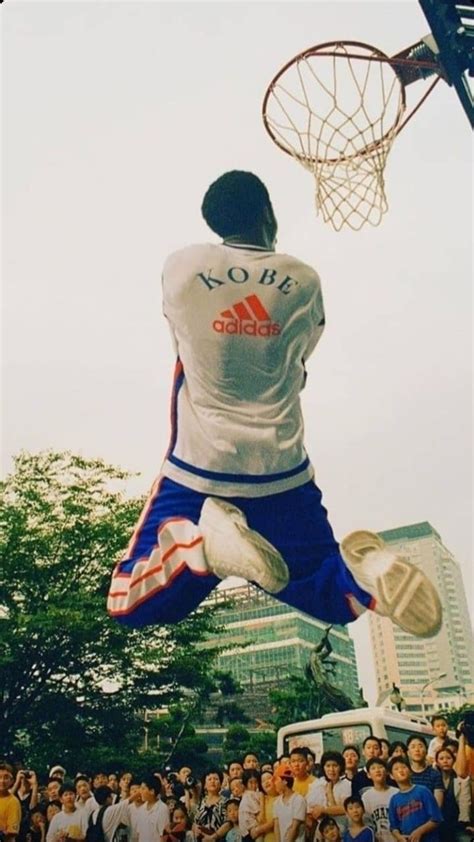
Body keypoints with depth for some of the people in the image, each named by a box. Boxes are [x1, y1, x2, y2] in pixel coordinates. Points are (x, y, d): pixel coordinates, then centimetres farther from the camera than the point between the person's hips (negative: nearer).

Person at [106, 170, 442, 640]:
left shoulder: (179, 267, -3)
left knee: (128, 606, 11)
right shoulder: (304, 281, 1)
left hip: (198, 469, -1)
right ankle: (363, 572, -16)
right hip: (281, 473, 2)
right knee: (336, 599, 22)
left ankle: (200, 539, -20)